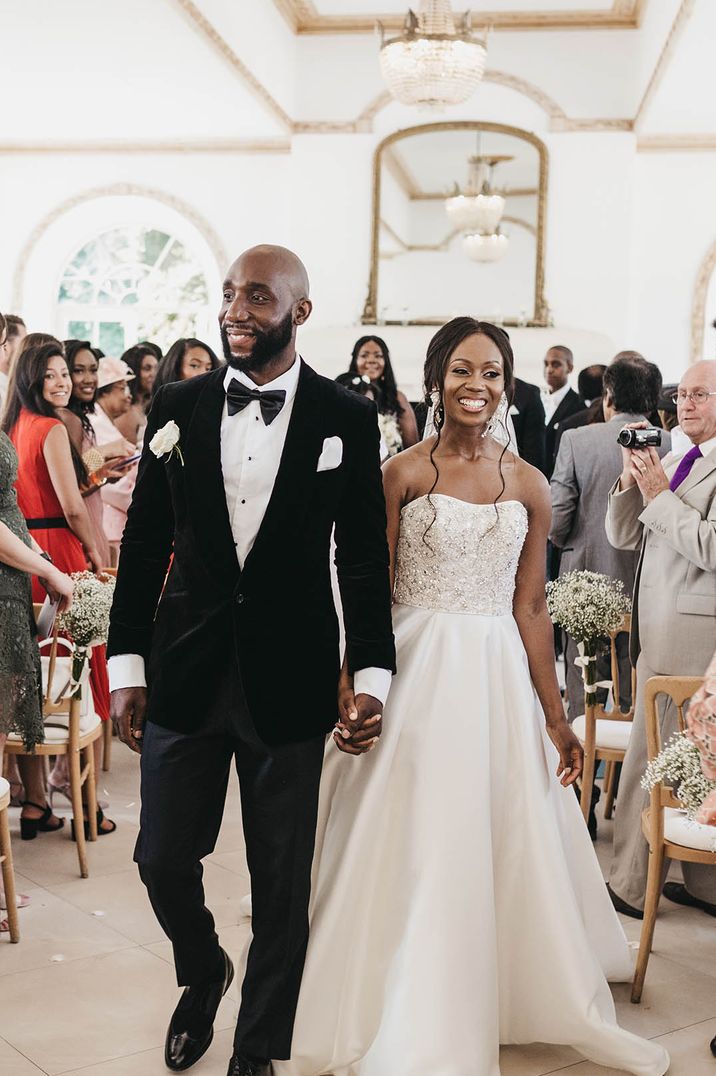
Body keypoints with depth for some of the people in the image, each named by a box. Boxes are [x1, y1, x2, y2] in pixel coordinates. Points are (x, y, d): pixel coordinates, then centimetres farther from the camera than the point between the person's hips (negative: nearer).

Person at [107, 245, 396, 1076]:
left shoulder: (347, 418, -3)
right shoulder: (177, 407, 2)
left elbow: (363, 557, -1)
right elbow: (144, 543, 4)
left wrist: (372, 673, -6)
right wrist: (127, 665, 2)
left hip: (290, 681, -2)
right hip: (185, 673, 2)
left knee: (282, 880, 8)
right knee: (162, 859, 10)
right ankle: (203, 974, 43)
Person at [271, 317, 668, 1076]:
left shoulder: (529, 486, 5)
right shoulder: (402, 473, -4)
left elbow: (530, 609, 7)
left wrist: (555, 719, 6)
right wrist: (352, 694, -14)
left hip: (499, 680, 3)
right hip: (417, 674, -3)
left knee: (506, 850, 11)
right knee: (414, 851, 4)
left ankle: (502, 1001, 32)